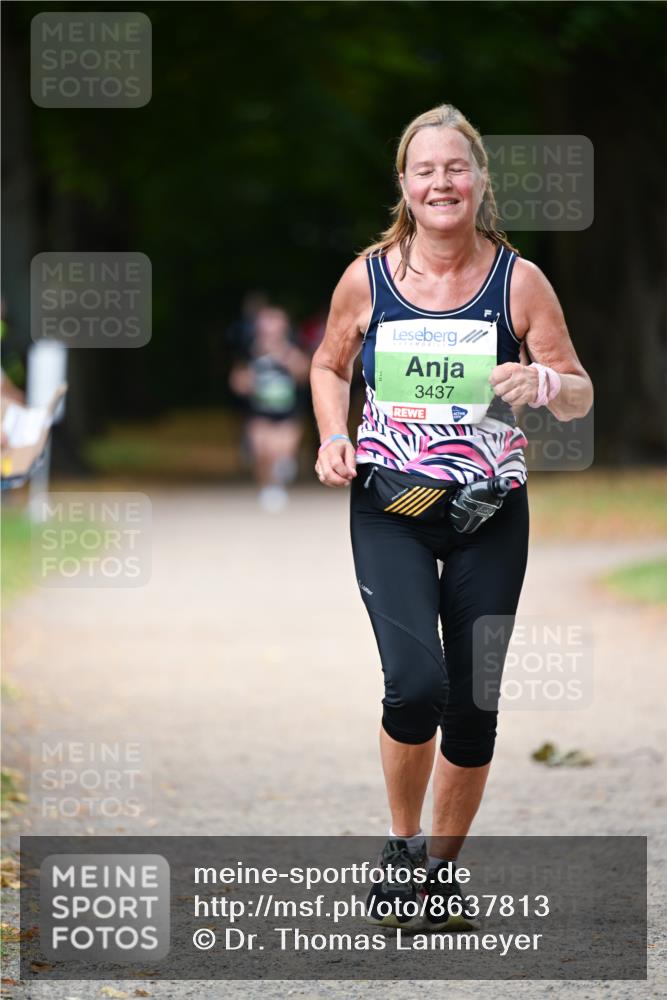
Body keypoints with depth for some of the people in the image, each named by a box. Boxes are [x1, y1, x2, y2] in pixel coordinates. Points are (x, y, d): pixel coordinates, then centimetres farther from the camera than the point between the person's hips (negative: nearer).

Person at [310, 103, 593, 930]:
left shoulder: (518, 281, -3)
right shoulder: (367, 279, -2)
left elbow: (579, 396, 2)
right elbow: (329, 366, 16)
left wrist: (544, 383, -21)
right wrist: (333, 438, -2)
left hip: (488, 512, 1)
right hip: (389, 508, -1)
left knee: (473, 704, 5)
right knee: (415, 684, -18)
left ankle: (440, 868, 24)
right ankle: (400, 847, 6)